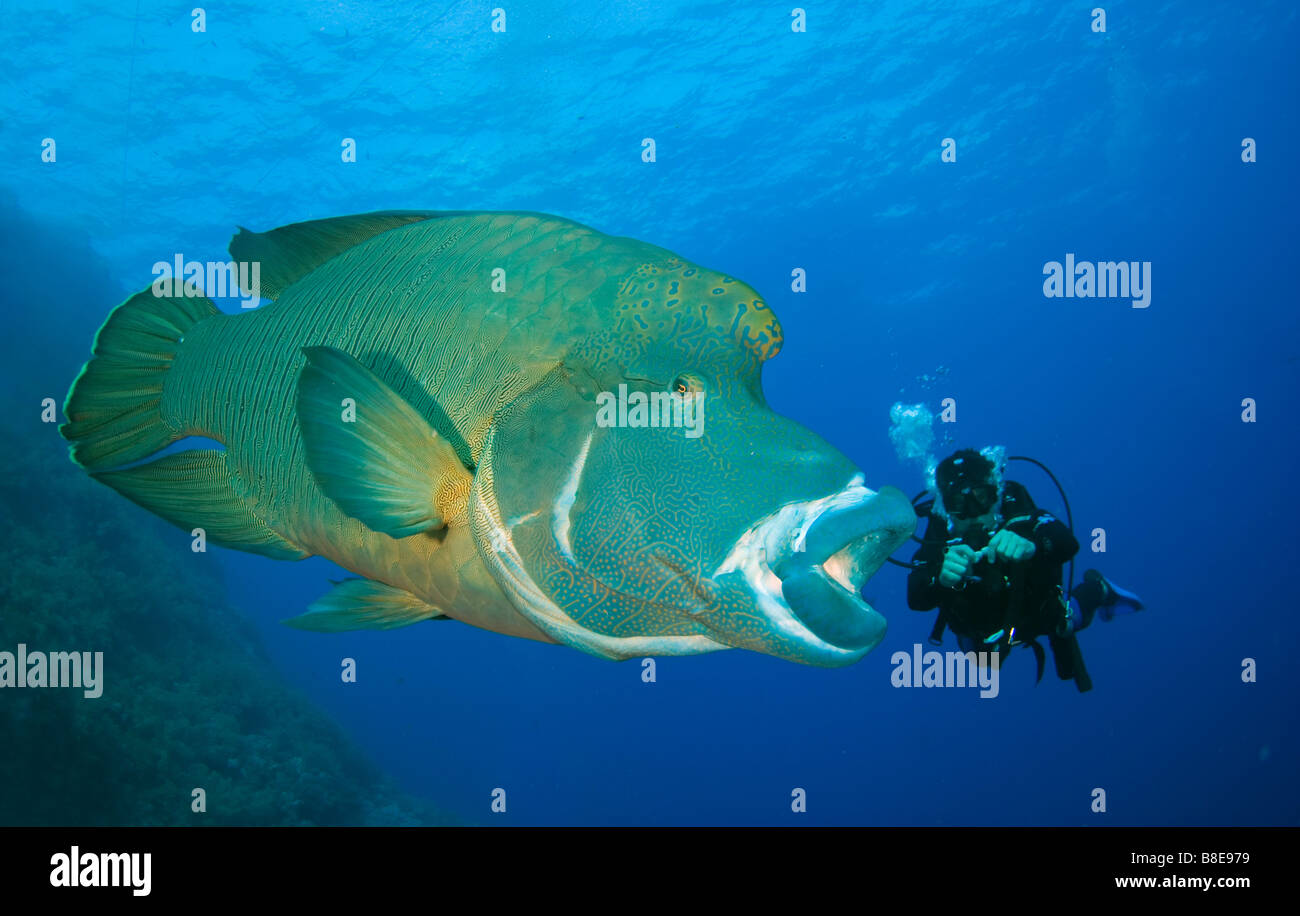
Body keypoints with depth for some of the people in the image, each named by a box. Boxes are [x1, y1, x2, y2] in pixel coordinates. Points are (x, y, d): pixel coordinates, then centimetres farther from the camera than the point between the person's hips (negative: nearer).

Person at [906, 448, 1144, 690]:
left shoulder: (1015, 512, -38)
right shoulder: (940, 530, -36)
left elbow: (1067, 543, -52)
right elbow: (916, 599, -43)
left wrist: (1032, 545, -74)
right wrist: (941, 577, -66)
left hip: (1034, 609, -2)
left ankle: (1096, 590, 51)